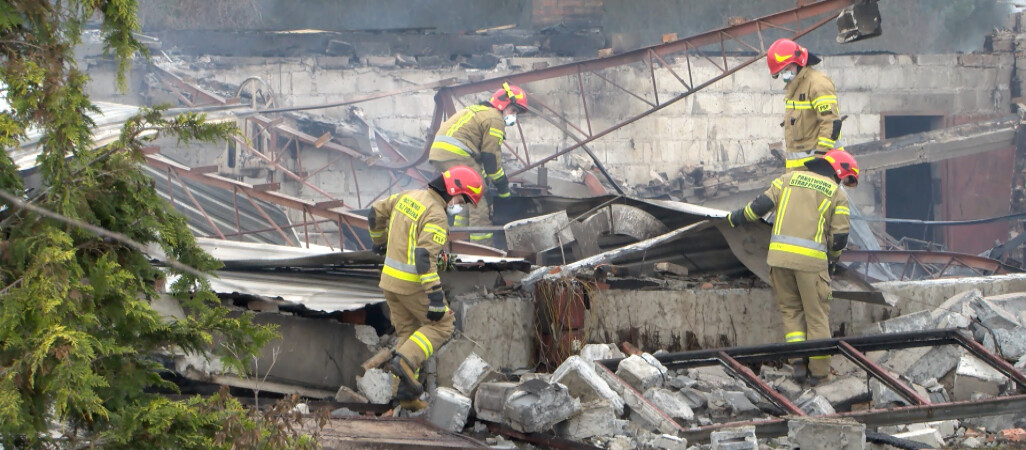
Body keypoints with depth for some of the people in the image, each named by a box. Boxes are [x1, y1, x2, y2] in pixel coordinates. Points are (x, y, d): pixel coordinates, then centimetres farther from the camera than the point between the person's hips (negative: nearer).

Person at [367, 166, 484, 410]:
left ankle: (406, 392, 15)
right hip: (412, 284, -8)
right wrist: (435, 294, -28)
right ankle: (405, 361, -11)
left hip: (390, 277, 8)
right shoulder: (436, 216, -20)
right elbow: (425, 256, -28)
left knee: (408, 332, 16)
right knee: (441, 325, 7)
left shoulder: (409, 196, 6)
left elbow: (376, 212, 19)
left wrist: (379, 241, 37)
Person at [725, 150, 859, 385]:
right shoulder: (837, 194, 8)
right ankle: (818, 370, 9)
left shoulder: (790, 178, 14)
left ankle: (798, 360, 4)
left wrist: (738, 217, 24)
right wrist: (832, 259, 23)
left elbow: (762, 204, 8)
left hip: (779, 253, 3)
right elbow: (839, 237, 5)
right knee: (816, 314, 7)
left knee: (790, 309, 16)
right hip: (811, 259, -2)